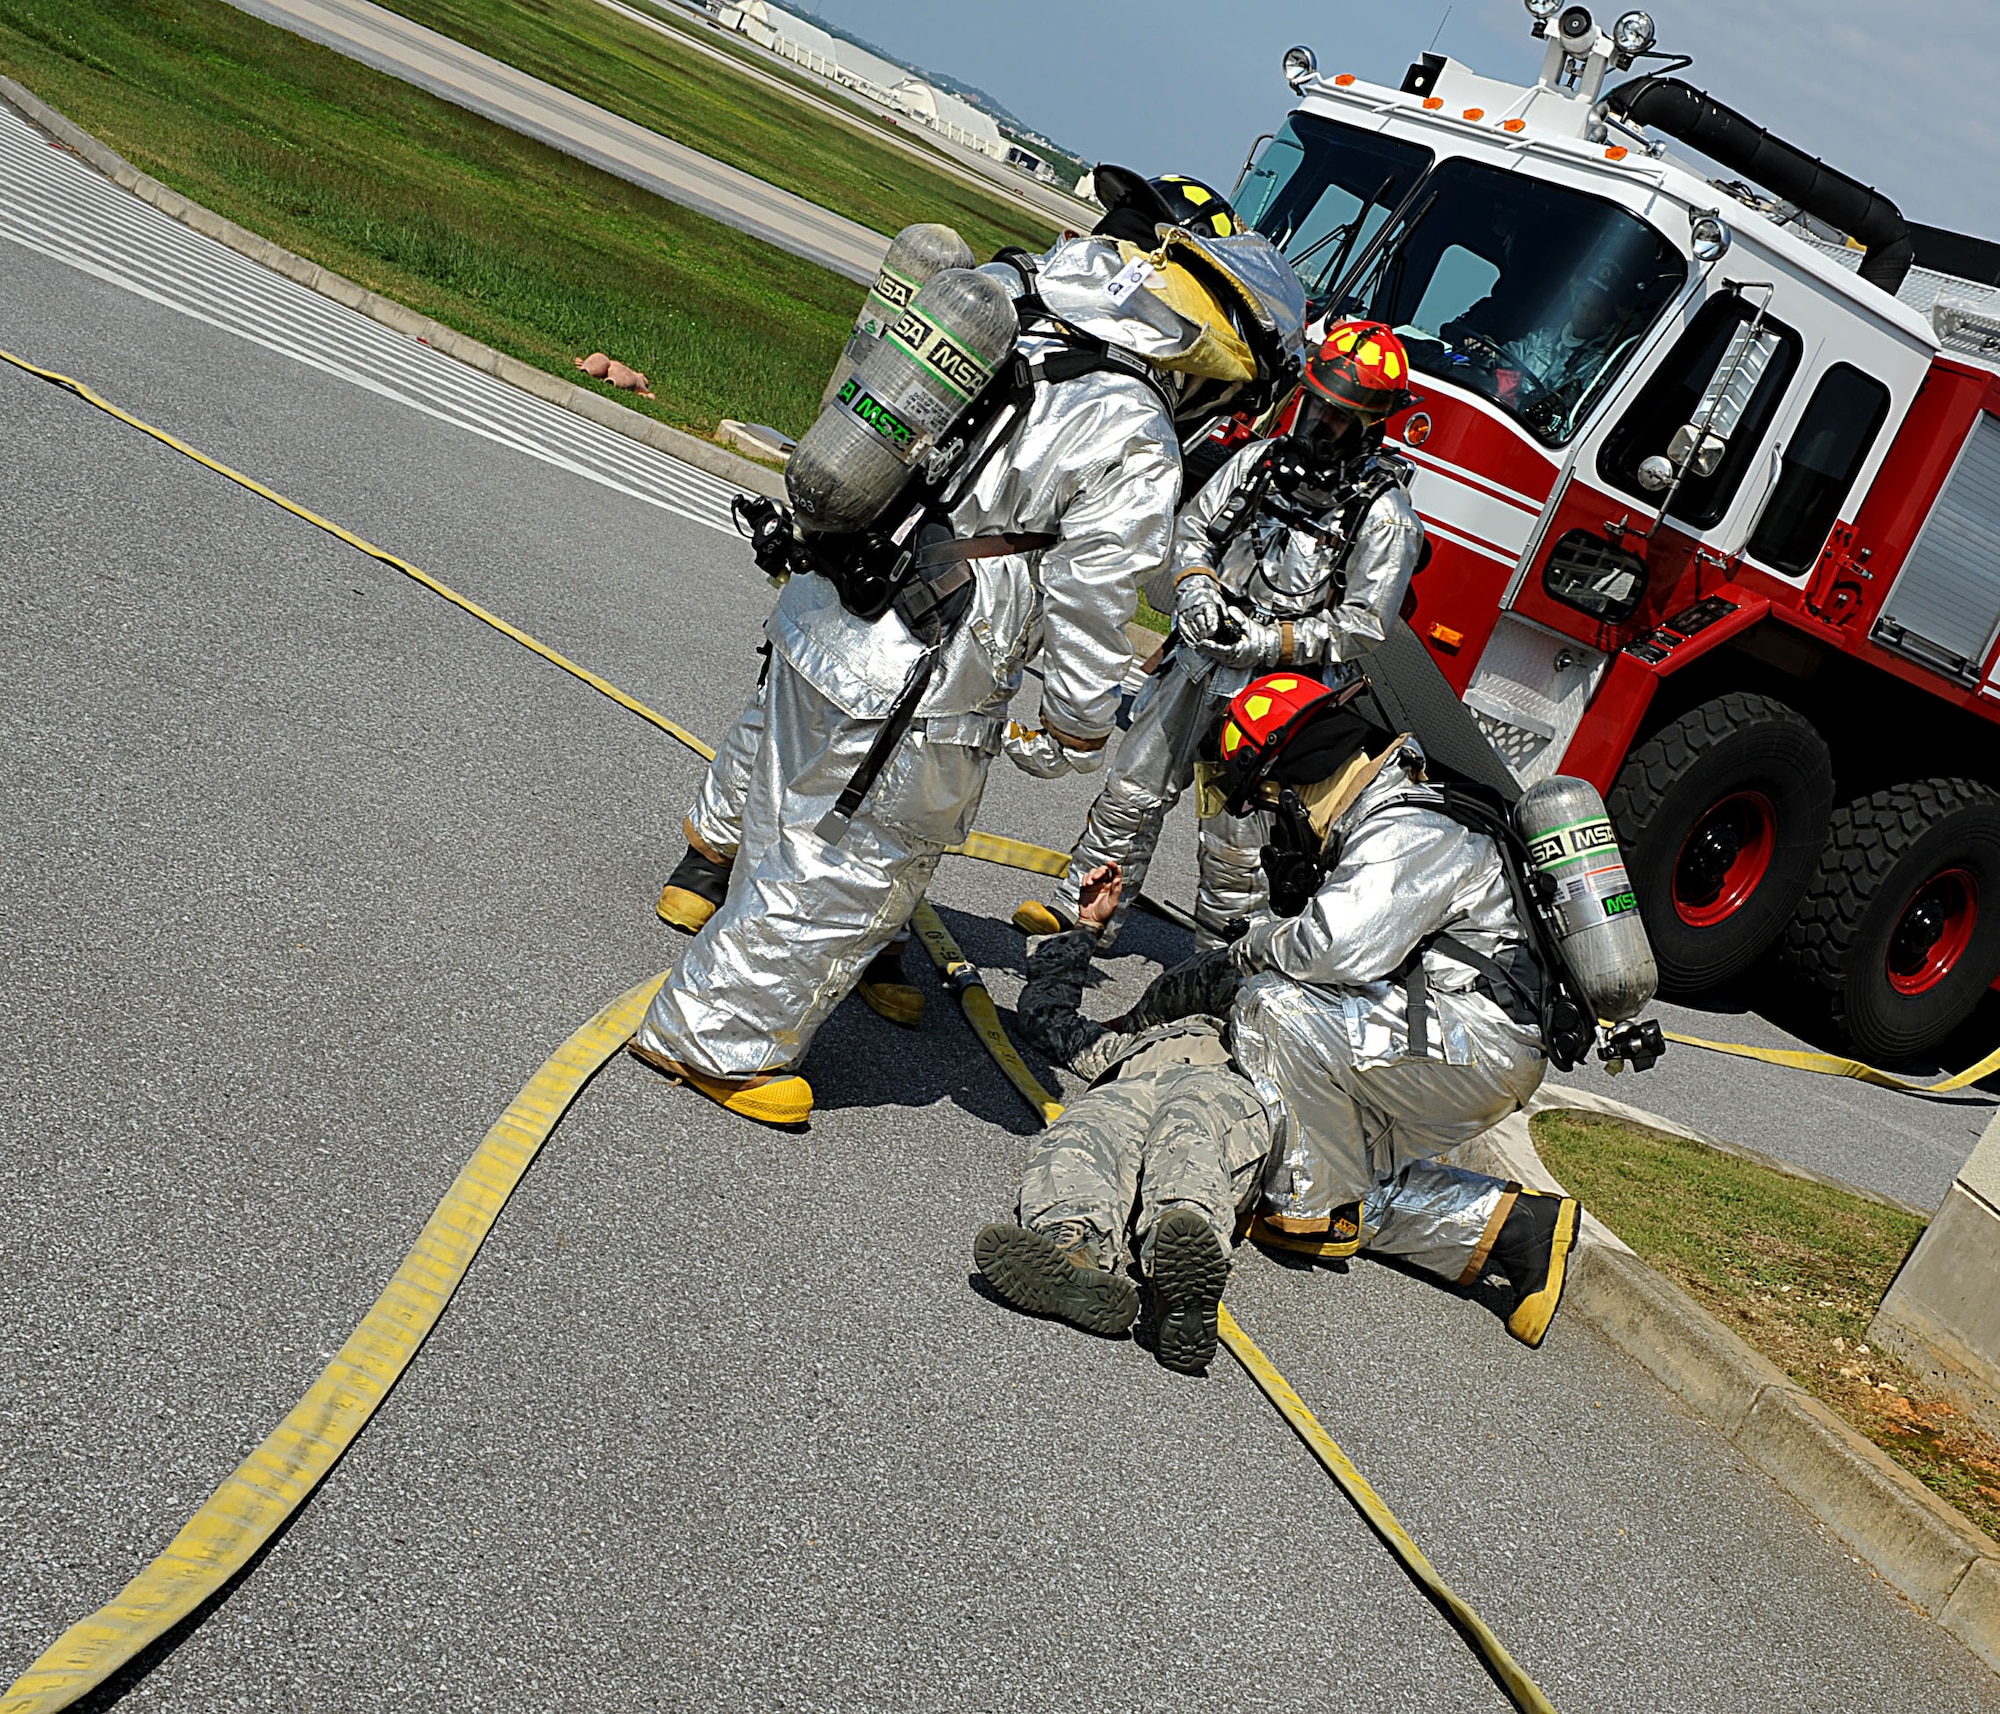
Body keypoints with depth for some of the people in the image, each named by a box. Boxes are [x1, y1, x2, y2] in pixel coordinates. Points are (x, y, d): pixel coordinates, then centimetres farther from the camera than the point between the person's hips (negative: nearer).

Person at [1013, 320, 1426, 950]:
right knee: (1132, 791, 9)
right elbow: (1194, 526, 10)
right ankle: (1082, 913, 21)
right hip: (1200, 661, 5)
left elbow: (1362, 626, -14)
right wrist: (1195, 586, -10)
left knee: (1232, 840, 3)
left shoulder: (1385, 515, -12)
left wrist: (1266, 641, -20)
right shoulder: (1262, 460, 2)